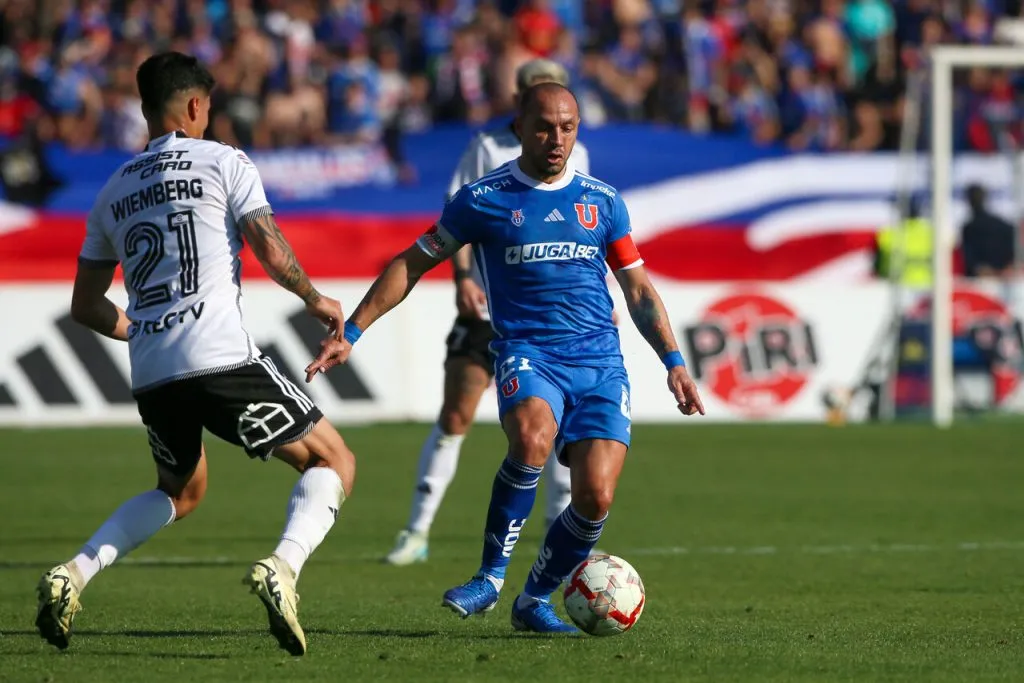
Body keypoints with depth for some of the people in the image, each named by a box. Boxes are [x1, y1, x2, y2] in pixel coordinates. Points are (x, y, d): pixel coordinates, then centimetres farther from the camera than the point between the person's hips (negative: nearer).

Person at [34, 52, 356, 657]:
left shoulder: (114, 192, 20)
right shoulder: (223, 162, 4)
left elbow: (86, 306, 22)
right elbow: (272, 253, -6)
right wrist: (317, 301, 12)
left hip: (151, 375, 6)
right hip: (222, 358, -6)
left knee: (181, 493, 30)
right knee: (333, 461, 5)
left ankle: (73, 575, 10)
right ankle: (282, 568, -22)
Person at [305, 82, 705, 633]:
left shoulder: (603, 201, 12)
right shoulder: (484, 199, 4)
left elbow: (638, 289, 19)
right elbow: (411, 265, 10)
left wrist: (673, 361, 10)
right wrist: (350, 333, 5)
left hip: (600, 364, 3)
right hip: (527, 353, -3)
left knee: (595, 498, -13)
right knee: (532, 437, -36)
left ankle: (534, 601, 11)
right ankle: (490, 577, -22)